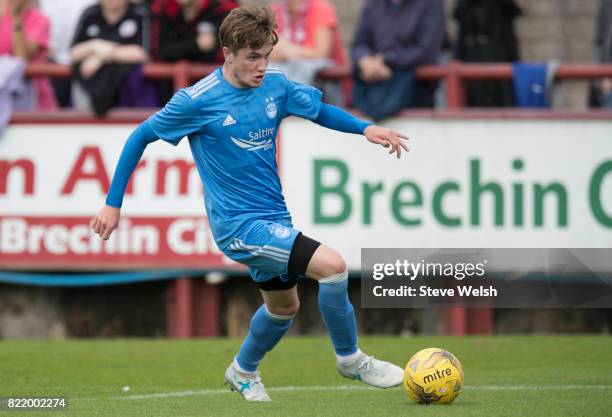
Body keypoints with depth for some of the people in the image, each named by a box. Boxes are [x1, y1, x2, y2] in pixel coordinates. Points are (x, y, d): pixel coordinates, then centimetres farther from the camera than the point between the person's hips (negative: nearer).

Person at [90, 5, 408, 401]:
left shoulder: (276, 84, -2)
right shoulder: (198, 101, -16)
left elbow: (320, 110, 14)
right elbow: (141, 138, -5)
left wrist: (367, 128, -4)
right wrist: (113, 204, -4)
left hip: (273, 218, 7)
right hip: (238, 223, -7)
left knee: (284, 306, 25)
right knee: (332, 265, -21)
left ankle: (243, 372, 51)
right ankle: (351, 359, -1)